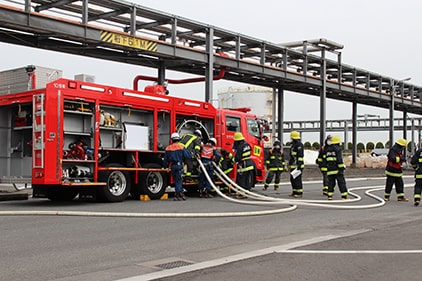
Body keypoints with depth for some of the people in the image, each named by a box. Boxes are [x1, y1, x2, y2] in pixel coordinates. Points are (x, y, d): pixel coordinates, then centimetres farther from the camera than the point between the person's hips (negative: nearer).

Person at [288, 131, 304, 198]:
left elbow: (300, 156, -19)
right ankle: (294, 192, 20)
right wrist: (290, 164, 27)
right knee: (292, 179, 13)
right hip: (293, 166, 10)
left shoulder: (299, 145, -13)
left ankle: (299, 193, -3)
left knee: (297, 179, -8)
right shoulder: (293, 145, 18)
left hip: (297, 166, -10)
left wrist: (299, 165, -23)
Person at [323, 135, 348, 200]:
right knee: (341, 182, -2)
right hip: (337, 169, -5)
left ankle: (329, 195, 4)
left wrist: (324, 168, 16)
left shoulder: (327, 149, 12)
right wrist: (342, 167, -12)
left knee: (331, 182, 10)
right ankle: (344, 196, -4)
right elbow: (339, 159, -14)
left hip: (330, 169, 5)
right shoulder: (338, 149, -6)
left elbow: (325, 159, 12)